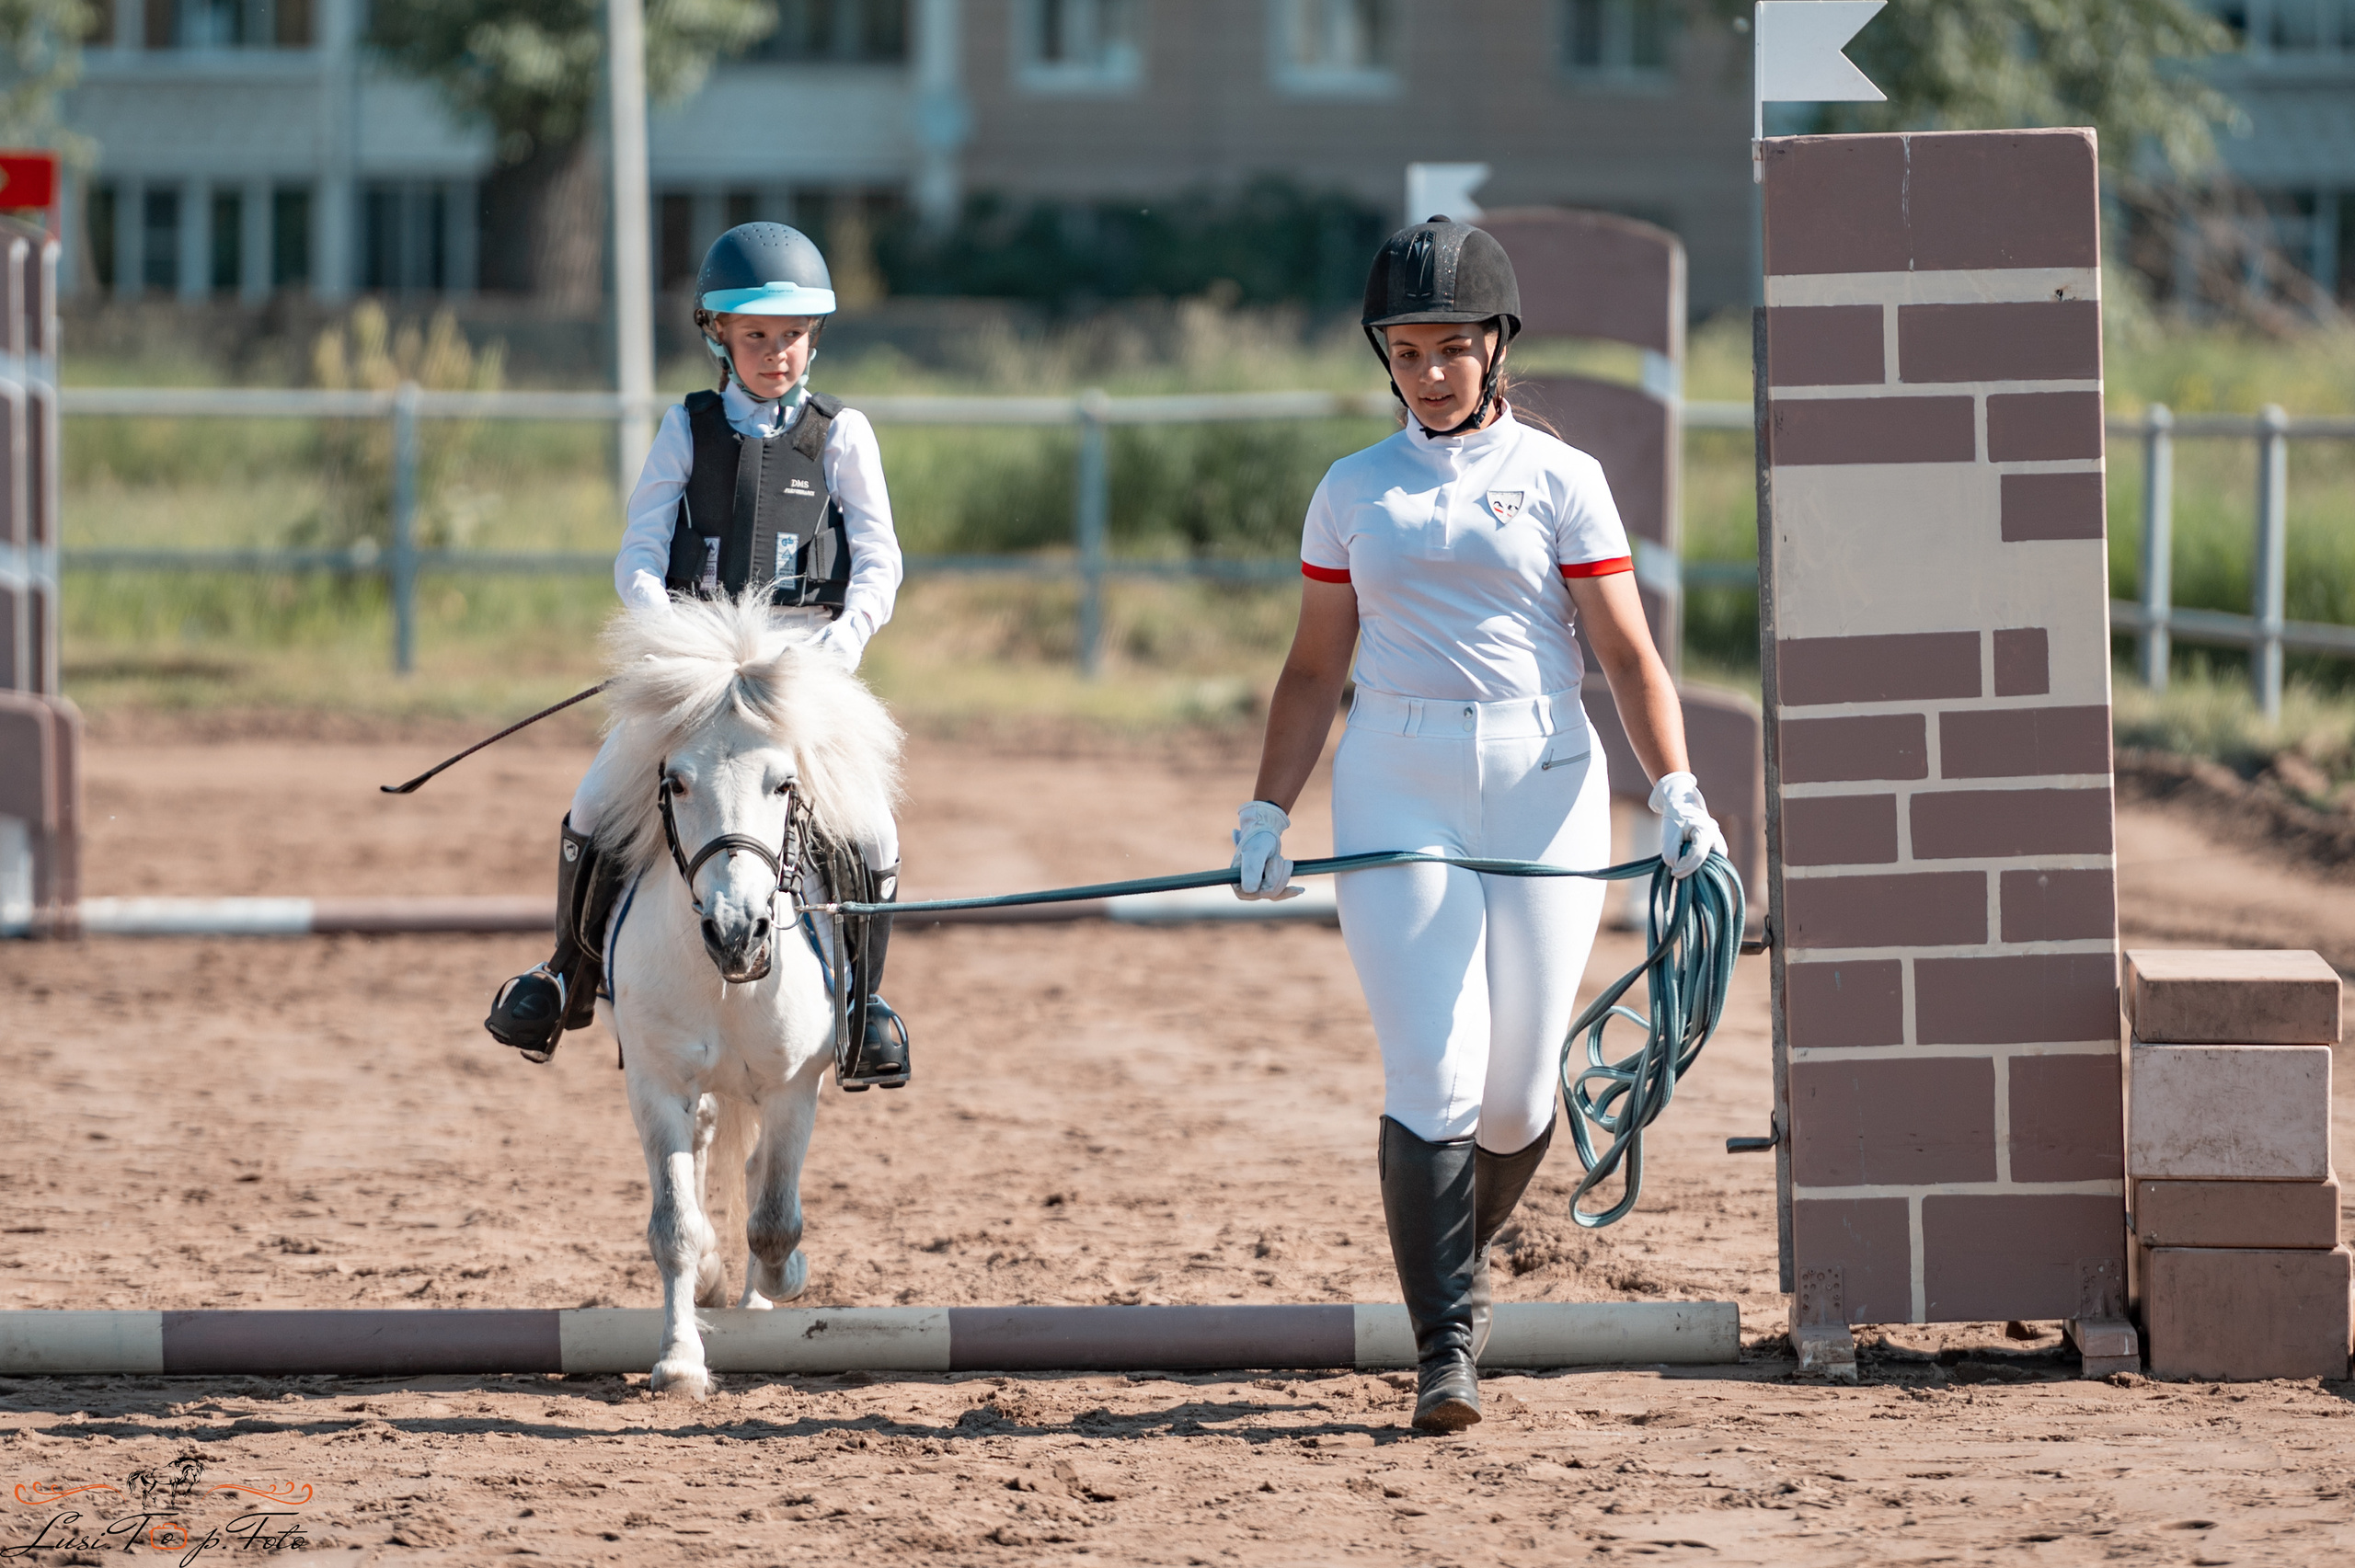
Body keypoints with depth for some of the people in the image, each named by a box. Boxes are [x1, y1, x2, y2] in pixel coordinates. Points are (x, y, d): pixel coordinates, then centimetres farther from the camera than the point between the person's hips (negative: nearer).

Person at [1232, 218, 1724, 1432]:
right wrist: (1265, 812, 7)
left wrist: (1673, 788, -13)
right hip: (1396, 795, 0)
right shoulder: (1353, 492, 10)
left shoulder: (1559, 478, 4)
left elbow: (1627, 652, 0)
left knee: (1518, 1092, 2)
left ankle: (1463, 1251, 33)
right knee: (1433, 1078, -12)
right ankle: (1445, 1347, -10)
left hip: (1543, 787, 0)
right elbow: (1315, 669, 15)